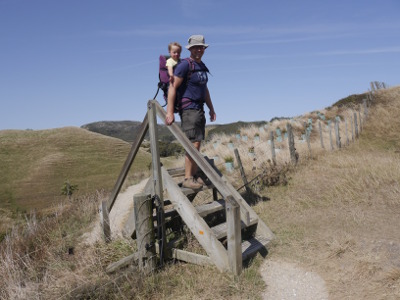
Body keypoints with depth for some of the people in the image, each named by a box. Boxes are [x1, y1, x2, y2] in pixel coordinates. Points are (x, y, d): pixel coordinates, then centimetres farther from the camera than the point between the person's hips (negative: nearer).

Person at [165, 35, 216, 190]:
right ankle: (188, 179, -4)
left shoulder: (202, 66, 15)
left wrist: (211, 109, 23)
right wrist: (170, 112, -23)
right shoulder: (185, 65, -11)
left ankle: (194, 176, 16)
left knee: (197, 144, 8)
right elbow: (172, 88, -16)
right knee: (193, 144, -12)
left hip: (199, 109, 8)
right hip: (188, 108, -8)